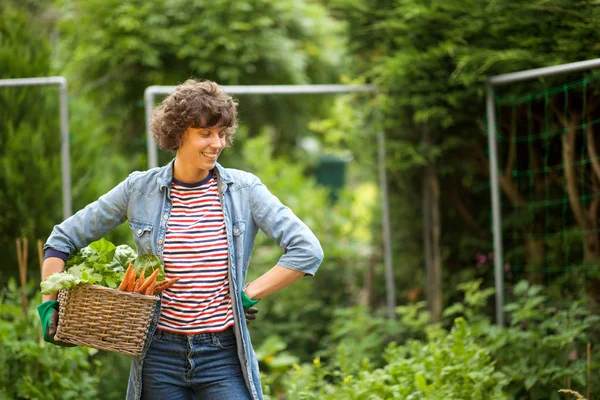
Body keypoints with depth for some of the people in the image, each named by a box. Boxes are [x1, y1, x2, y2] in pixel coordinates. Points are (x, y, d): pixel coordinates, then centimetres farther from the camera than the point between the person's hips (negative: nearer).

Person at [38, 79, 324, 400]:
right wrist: (49, 306, 0)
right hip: (160, 355, 1)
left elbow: (308, 251, -6)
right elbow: (62, 239, 9)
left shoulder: (243, 189, -1)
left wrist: (249, 295, -8)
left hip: (224, 353, -1)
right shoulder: (140, 189, 1)